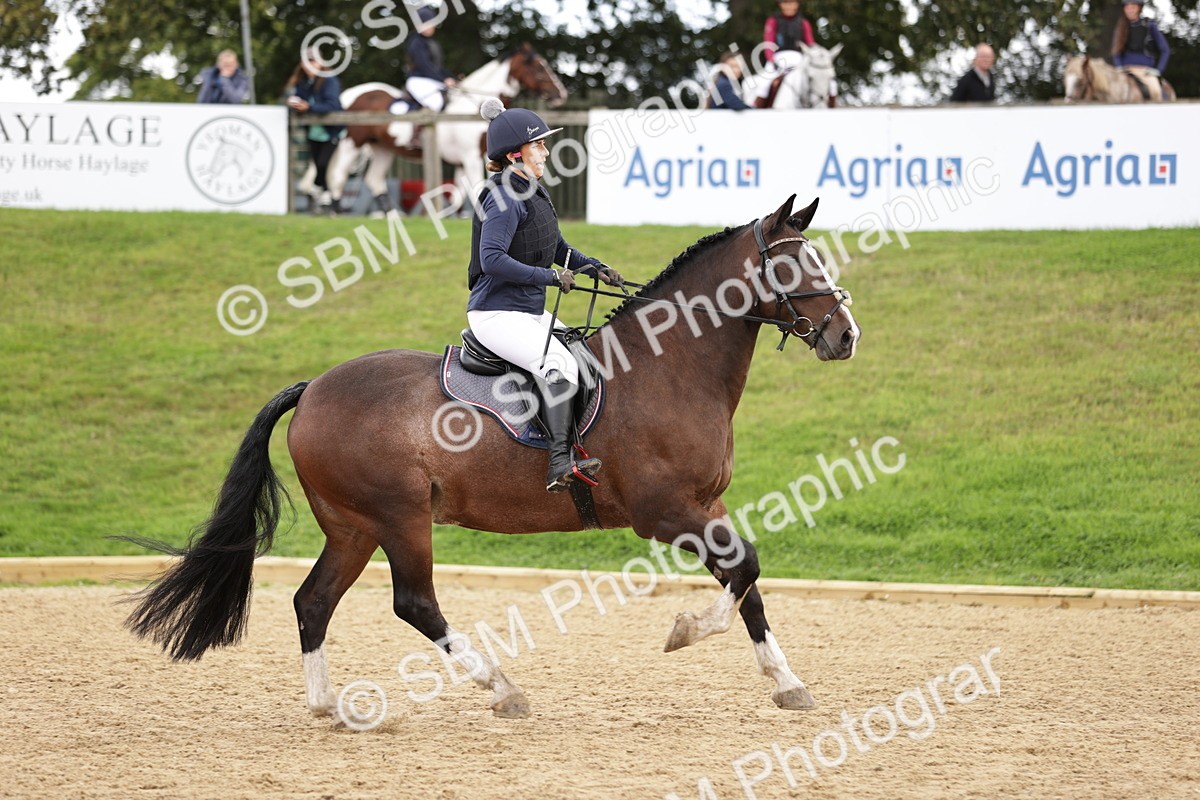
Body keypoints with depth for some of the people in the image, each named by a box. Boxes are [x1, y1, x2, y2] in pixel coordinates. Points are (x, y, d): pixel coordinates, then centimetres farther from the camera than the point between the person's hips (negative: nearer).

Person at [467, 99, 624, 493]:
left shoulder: (535, 193, 14)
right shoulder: (505, 199, -17)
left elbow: (557, 249, 27)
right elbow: (492, 259, -27)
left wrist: (593, 267, 11)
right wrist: (550, 277, -25)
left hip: (532, 312, 10)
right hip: (497, 313, -10)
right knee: (558, 363, -28)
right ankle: (560, 464, -34)